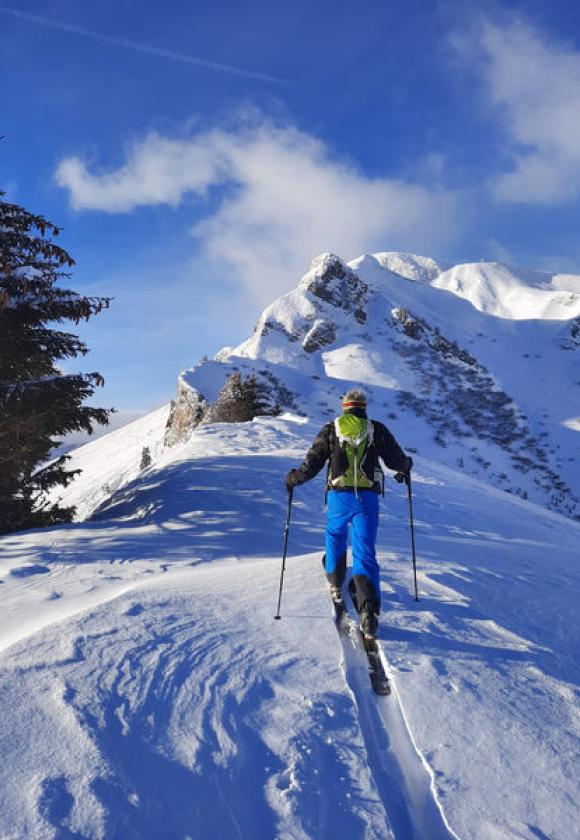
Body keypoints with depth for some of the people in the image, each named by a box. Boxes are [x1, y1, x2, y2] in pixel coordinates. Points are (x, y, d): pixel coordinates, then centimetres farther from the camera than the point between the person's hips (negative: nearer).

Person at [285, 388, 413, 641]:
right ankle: (369, 611, -17)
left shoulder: (331, 429, 4)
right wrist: (405, 468, 37)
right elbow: (397, 459, 13)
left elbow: (312, 464, 2)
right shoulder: (377, 430, 6)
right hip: (368, 497, 0)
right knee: (365, 553, -3)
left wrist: (293, 479, 20)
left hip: (338, 495, 0)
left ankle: (336, 586, 38)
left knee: (335, 537, 29)